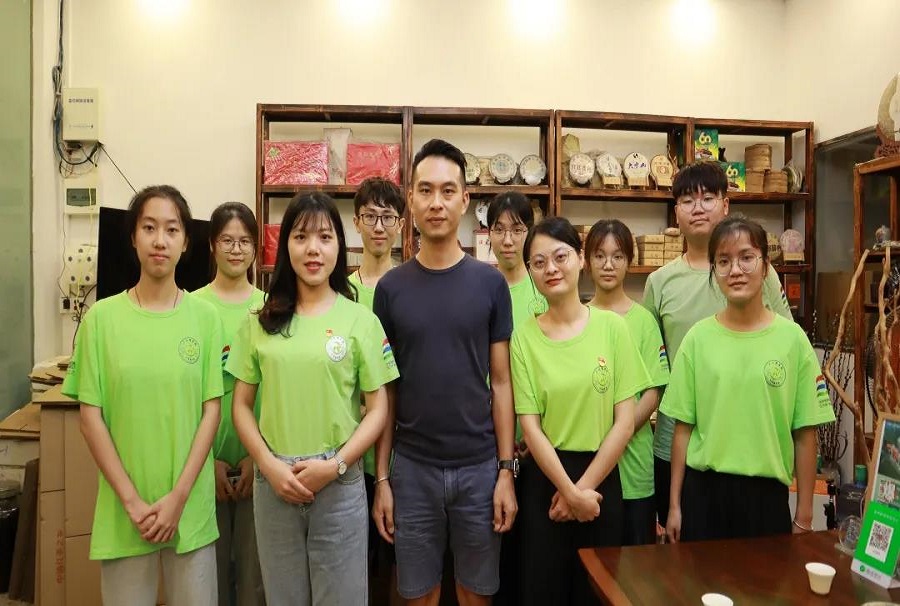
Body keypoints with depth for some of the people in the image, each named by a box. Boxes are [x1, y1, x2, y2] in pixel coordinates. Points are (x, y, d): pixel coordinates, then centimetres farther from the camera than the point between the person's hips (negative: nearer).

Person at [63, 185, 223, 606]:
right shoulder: (102, 317, -3)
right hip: (124, 506, 0)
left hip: (191, 504, 0)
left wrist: (178, 495, -8)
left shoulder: (204, 316, -3)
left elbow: (211, 410, -3)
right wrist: (131, 499, -8)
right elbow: (90, 416, -3)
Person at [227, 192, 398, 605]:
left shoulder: (361, 320, -3)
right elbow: (241, 405, 5)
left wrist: (335, 466, -13)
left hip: (340, 485, -2)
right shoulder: (261, 321, 3)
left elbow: (378, 409, -3)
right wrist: (269, 466, -8)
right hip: (273, 483, 2)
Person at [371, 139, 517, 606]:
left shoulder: (490, 283, -2)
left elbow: (501, 383, 0)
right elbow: (384, 391, 2)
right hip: (412, 467, 1)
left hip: (479, 466, 0)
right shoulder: (391, 287, -1)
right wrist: (381, 477, 0)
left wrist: (506, 469, -4)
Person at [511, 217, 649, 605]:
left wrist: (583, 487, -7)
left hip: (601, 476, 1)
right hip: (544, 478, 0)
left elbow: (625, 423, -5)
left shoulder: (612, 327, -4)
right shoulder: (524, 337, -5)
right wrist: (569, 491, -11)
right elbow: (530, 428, -7)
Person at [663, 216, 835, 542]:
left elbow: (805, 434, -1)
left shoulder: (792, 338, -4)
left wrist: (804, 516, 1)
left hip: (767, 493, 0)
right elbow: (683, 427, 1)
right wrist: (674, 504, 2)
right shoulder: (698, 338, -3)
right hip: (703, 490, 1)